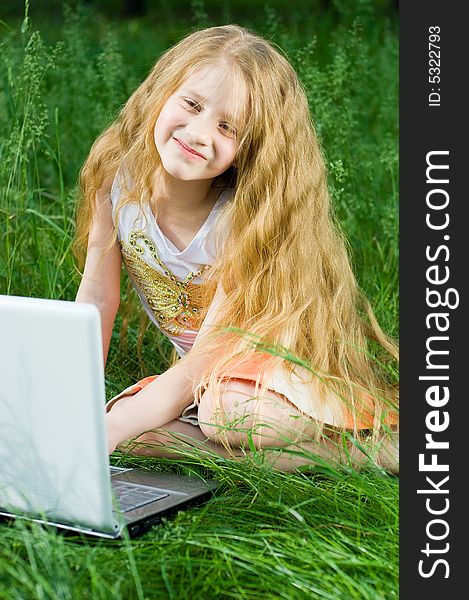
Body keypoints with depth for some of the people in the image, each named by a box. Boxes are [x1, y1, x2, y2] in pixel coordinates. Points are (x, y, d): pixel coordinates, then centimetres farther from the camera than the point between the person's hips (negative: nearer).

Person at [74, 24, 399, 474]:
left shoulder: (241, 222, -27)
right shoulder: (116, 176, -13)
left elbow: (210, 355, -26)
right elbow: (98, 295, -4)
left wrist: (112, 429, -35)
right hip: (198, 380, 5)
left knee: (227, 411, -36)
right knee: (132, 429, -24)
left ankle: (373, 446, -19)